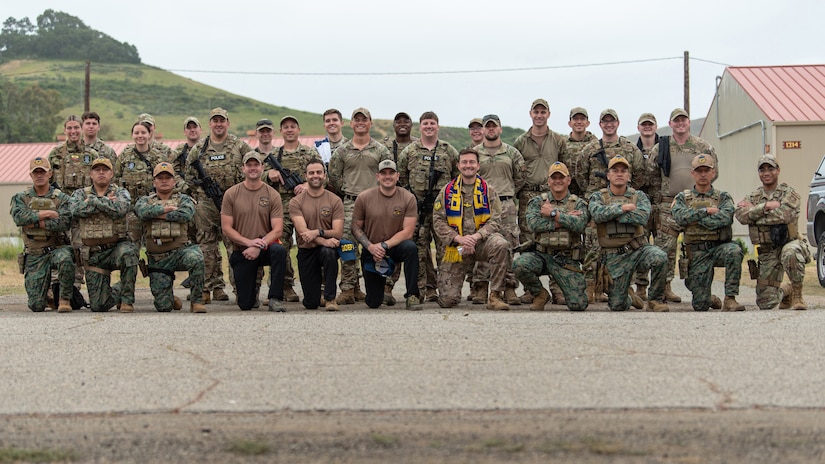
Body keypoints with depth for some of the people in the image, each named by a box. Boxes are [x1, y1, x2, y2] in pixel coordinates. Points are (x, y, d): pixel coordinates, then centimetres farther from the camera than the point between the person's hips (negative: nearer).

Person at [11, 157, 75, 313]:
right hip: (34, 255, 1)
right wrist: (46, 214, -13)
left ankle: (64, 299, -20)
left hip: (57, 248, -1)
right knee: (36, 306, -7)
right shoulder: (20, 198, 8)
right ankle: (48, 293, 31)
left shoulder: (61, 198, 3)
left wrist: (35, 222, -15)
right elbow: (19, 218, -13)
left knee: (65, 259, -41)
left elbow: (64, 223, -15)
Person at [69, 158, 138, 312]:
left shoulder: (120, 193, 5)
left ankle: (127, 299, -20)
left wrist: (94, 200, -11)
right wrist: (106, 202, -10)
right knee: (98, 305, -5)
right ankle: (118, 291, 32)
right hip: (93, 253, 1)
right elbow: (76, 209, -14)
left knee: (129, 251, -39)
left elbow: (120, 209, -19)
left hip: (116, 247, -1)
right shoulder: (80, 193, 9)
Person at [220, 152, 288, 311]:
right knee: (245, 305, -3)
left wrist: (259, 246, -23)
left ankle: (275, 299, -24)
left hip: (265, 249, 0)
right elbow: (226, 228, -4)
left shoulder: (272, 195, -1)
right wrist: (248, 242, -19)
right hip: (241, 252, 0)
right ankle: (252, 294, 37)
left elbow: (277, 230, -7)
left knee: (279, 250, -37)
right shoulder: (231, 194, 0)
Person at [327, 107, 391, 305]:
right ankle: (348, 288, -6)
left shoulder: (381, 150, 7)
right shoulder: (342, 151, 8)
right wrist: (347, 192, 8)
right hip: (350, 204, 0)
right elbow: (334, 176, 11)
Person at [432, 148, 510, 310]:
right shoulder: (447, 191, 6)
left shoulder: (488, 190, 5)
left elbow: (495, 220, -3)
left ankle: (496, 296, -24)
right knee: (447, 301, -8)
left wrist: (476, 236, -20)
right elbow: (438, 221, -1)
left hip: (481, 241, 0)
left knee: (501, 245, -36)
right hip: (455, 247, 0)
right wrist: (458, 238, -16)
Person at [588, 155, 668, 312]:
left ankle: (655, 301, -11)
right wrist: (621, 208, -14)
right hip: (614, 256, -1)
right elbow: (597, 214, -18)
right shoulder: (598, 197, 6)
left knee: (659, 258, -33)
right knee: (617, 306, -5)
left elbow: (642, 217, -15)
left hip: (637, 249, 1)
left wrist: (611, 213, -14)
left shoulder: (638, 196, 6)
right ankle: (626, 298, 35)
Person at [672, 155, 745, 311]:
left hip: (719, 247, 0)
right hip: (696, 252, 0)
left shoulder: (723, 197, 9)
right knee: (700, 305, -6)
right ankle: (706, 296, 34)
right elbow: (680, 217, -12)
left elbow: (725, 218, -13)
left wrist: (695, 218, -10)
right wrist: (706, 211, -11)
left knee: (734, 251, -37)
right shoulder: (682, 198, 10)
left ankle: (730, 299, -27)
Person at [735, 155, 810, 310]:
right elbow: (741, 216, -10)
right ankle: (785, 290, 34)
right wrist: (765, 207, -18)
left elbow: (783, 215, -21)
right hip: (767, 253, 4)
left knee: (790, 253, -42)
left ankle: (797, 294, -19)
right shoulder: (753, 197, 11)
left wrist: (753, 211, -11)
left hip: (788, 243, -3)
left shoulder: (788, 193, 0)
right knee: (765, 303, -1)